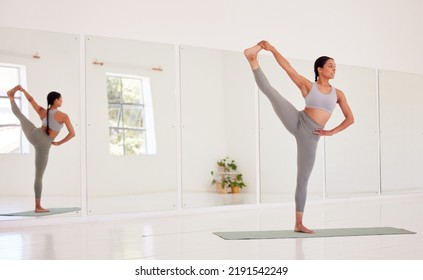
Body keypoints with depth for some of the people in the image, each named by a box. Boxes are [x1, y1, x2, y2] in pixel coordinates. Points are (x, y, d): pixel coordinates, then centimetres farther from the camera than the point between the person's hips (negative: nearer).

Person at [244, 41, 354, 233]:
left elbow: (350, 118, 14)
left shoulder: (338, 93, 14)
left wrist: (331, 132, 2)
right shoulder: (307, 85, 6)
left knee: (303, 179, 3)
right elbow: (287, 67, -2)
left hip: (311, 135, 2)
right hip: (297, 122, -2)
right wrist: (273, 50, -12)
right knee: (269, 90, -23)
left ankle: (298, 223, 7)